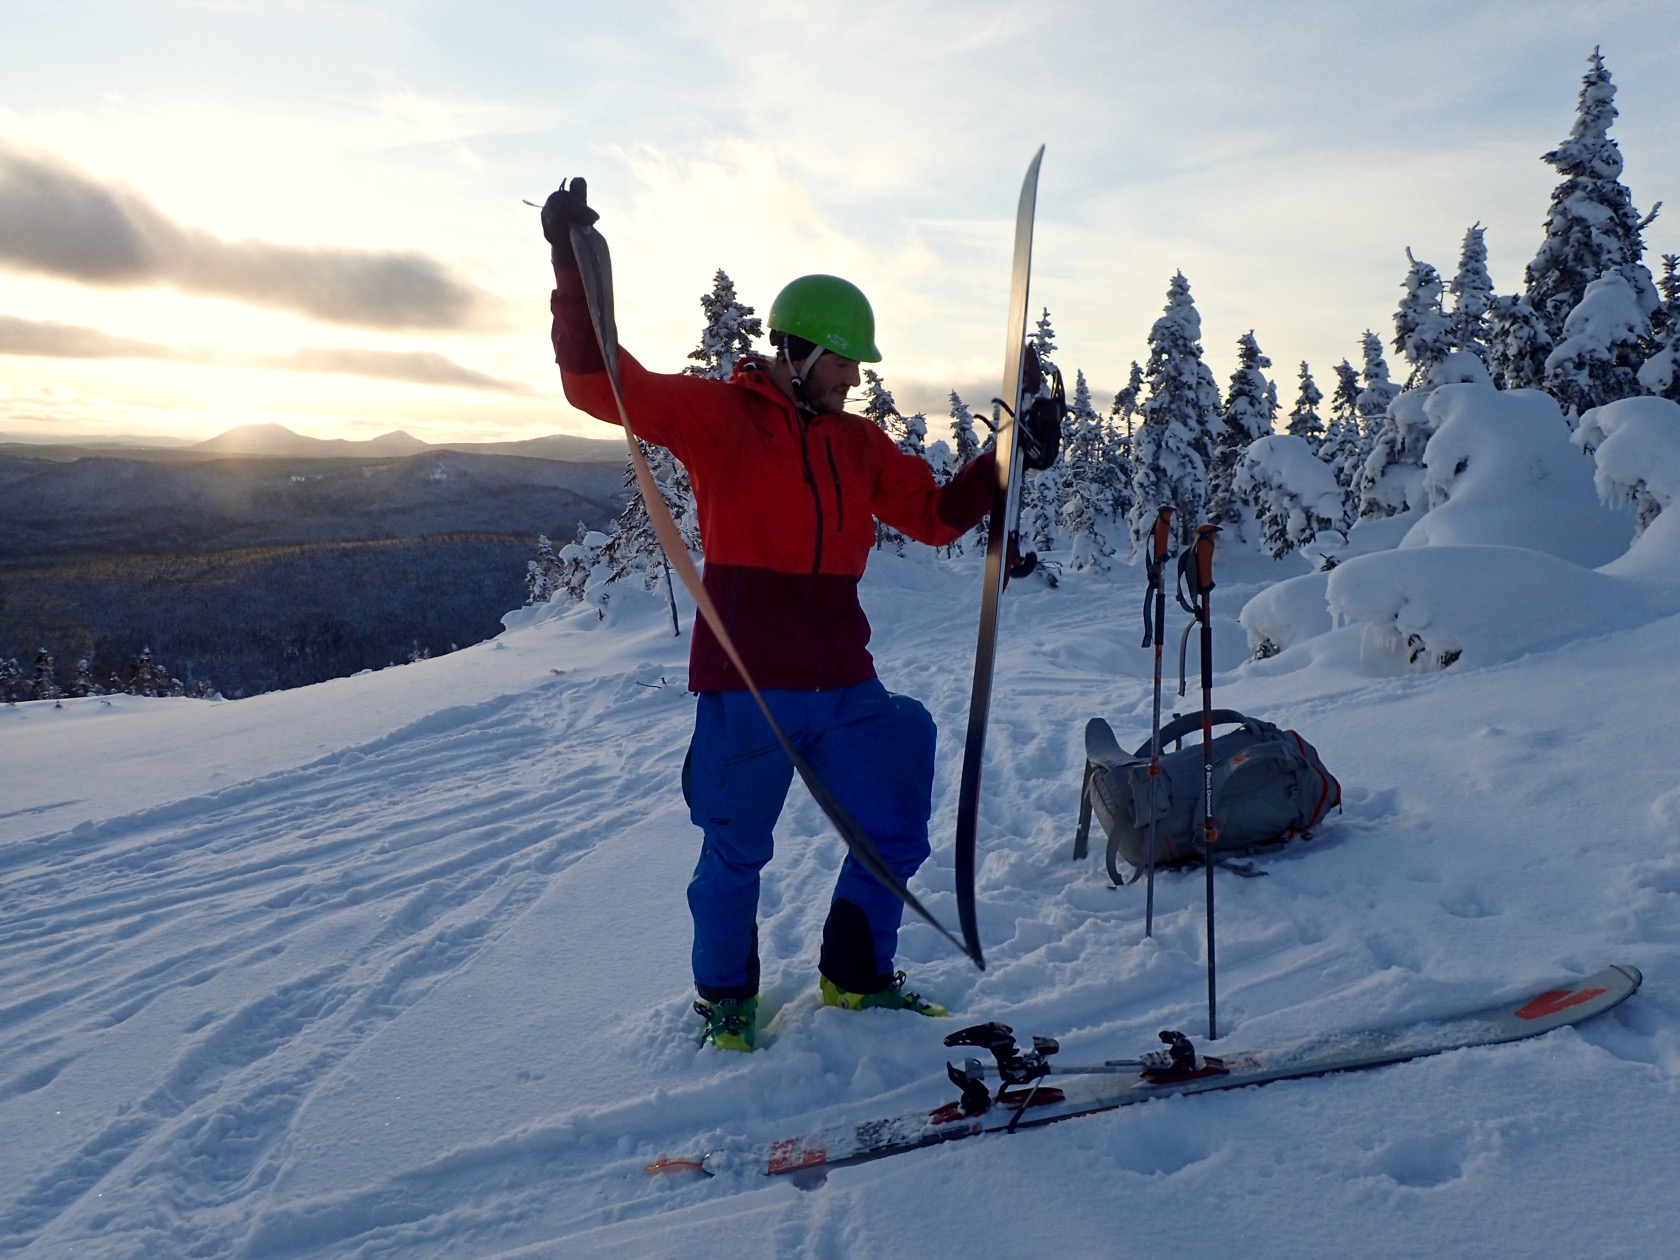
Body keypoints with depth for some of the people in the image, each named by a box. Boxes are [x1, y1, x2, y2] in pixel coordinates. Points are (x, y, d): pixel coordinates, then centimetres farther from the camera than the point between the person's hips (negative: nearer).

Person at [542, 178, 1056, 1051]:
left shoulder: (857, 442, 13)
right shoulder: (716, 414, -2)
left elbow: (936, 515, 17)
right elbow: (599, 384, -9)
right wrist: (574, 269, -18)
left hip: (844, 685, 6)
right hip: (746, 687, -5)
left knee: (896, 829, 11)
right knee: (735, 849, 7)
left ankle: (856, 976, 33)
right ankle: (727, 994, 32)